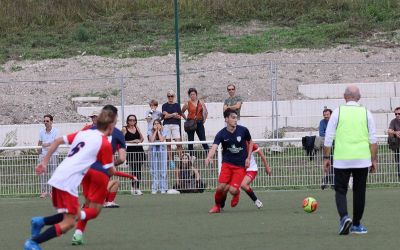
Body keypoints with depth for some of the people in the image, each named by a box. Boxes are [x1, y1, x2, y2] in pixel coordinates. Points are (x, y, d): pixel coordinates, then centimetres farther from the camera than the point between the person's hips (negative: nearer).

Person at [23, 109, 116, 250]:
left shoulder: (84, 133, 16)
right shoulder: (105, 144, -4)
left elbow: (57, 141, 16)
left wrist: (44, 162, 19)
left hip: (57, 178, 8)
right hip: (68, 183, -8)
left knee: (74, 216, 18)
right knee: (68, 223, -5)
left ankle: (40, 222, 4)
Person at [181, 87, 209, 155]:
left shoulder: (201, 103, 3)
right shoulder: (187, 104, -1)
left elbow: (205, 112, 8)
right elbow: (182, 112, 10)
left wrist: (204, 120, 2)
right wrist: (186, 119, 2)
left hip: (199, 123, 0)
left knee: (203, 139, -4)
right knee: (190, 141, 5)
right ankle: (191, 156, 11)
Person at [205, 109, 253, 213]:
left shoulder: (243, 130, -7)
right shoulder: (221, 134, -11)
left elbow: (250, 142, 13)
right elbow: (214, 147, -26)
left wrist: (248, 158, 3)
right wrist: (209, 157, -47)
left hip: (240, 165, 0)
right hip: (227, 164, 0)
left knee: (233, 190, -15)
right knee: (221, 187, -13)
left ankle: (237, 193, 24)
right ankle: (217, 206, 16)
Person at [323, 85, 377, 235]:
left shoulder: (338, 112, 0)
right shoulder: (366, 113, 4)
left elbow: (328, 138, -1)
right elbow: (373, 139, 3)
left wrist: (326, 158, 6)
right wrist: (373, 160, 8)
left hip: (342, 160, -1)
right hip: (362, 159, 1)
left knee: (340, 190, 6)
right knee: (359, 192, 11)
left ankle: (344, 217, -18)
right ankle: (356, 225, 16)